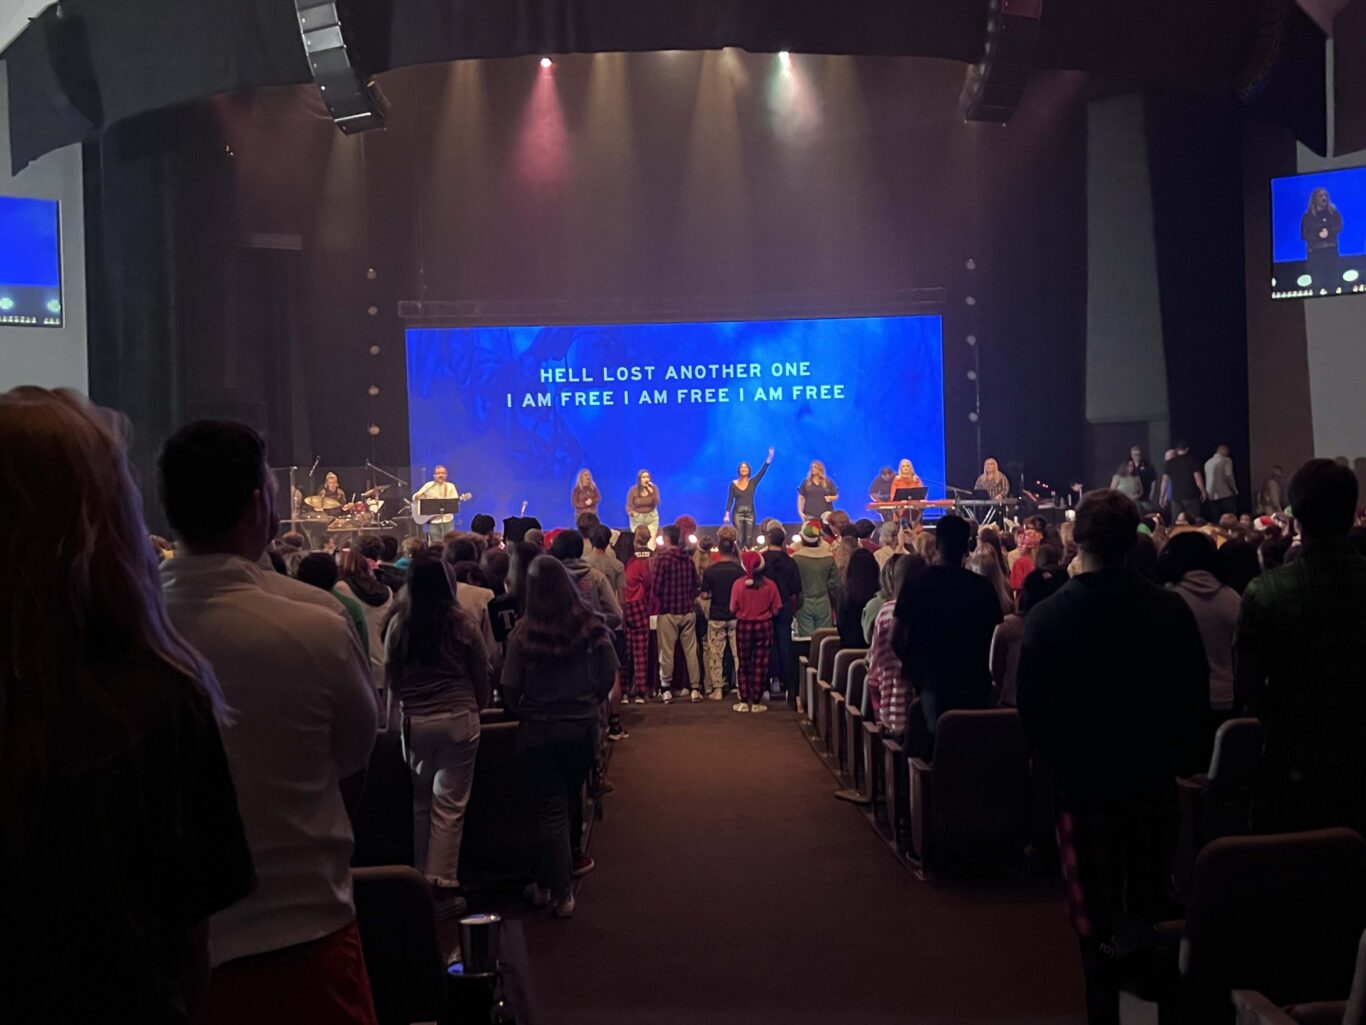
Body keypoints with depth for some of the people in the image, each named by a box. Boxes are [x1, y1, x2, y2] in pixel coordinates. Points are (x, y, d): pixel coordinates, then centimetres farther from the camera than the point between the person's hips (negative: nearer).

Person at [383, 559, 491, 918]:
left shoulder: (399, 624, -2)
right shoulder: (461, 622, -6)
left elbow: (390, 677, 8)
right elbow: (482, 673, 3)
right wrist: (479, 706, 19)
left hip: (413, 722, 2)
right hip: (458, 720, -2)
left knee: (420, 804, 15)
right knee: (450, 806, 2)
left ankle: (420, 879, 25)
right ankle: (442, 886, 2)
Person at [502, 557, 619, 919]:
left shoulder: (524, 633, -16)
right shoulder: (591, 627, -10)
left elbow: (510, 689, -14)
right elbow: (609, 676, -4)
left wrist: (524, 712, 5)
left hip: (538, 729, -2)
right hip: (583, 726, 3)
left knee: (550, 807, 6)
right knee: (572, 796, 23)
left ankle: (556, 891, 11)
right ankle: (571, 859, 42)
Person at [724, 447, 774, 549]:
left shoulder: (753, 482, 3)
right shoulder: (733, 484, 1)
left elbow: (762, 471, -7)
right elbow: (730, 500, -1)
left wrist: (769, 458, -18)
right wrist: (727, 514, -9)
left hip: (750, 513, 1)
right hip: (737, 513, -1)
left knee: (749, 539, -2)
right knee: (739, 539, -5)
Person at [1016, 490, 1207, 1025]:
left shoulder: (1046, 617, -15)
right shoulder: (1171, 609, -10)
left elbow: (1031, 707, -8)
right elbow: (1197, 696, -1)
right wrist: (1173, 754, 14)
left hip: (1083, 782, -2)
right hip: (1155, 779, 2)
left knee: (1096, 915, 9)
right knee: (1152, 906, 16)